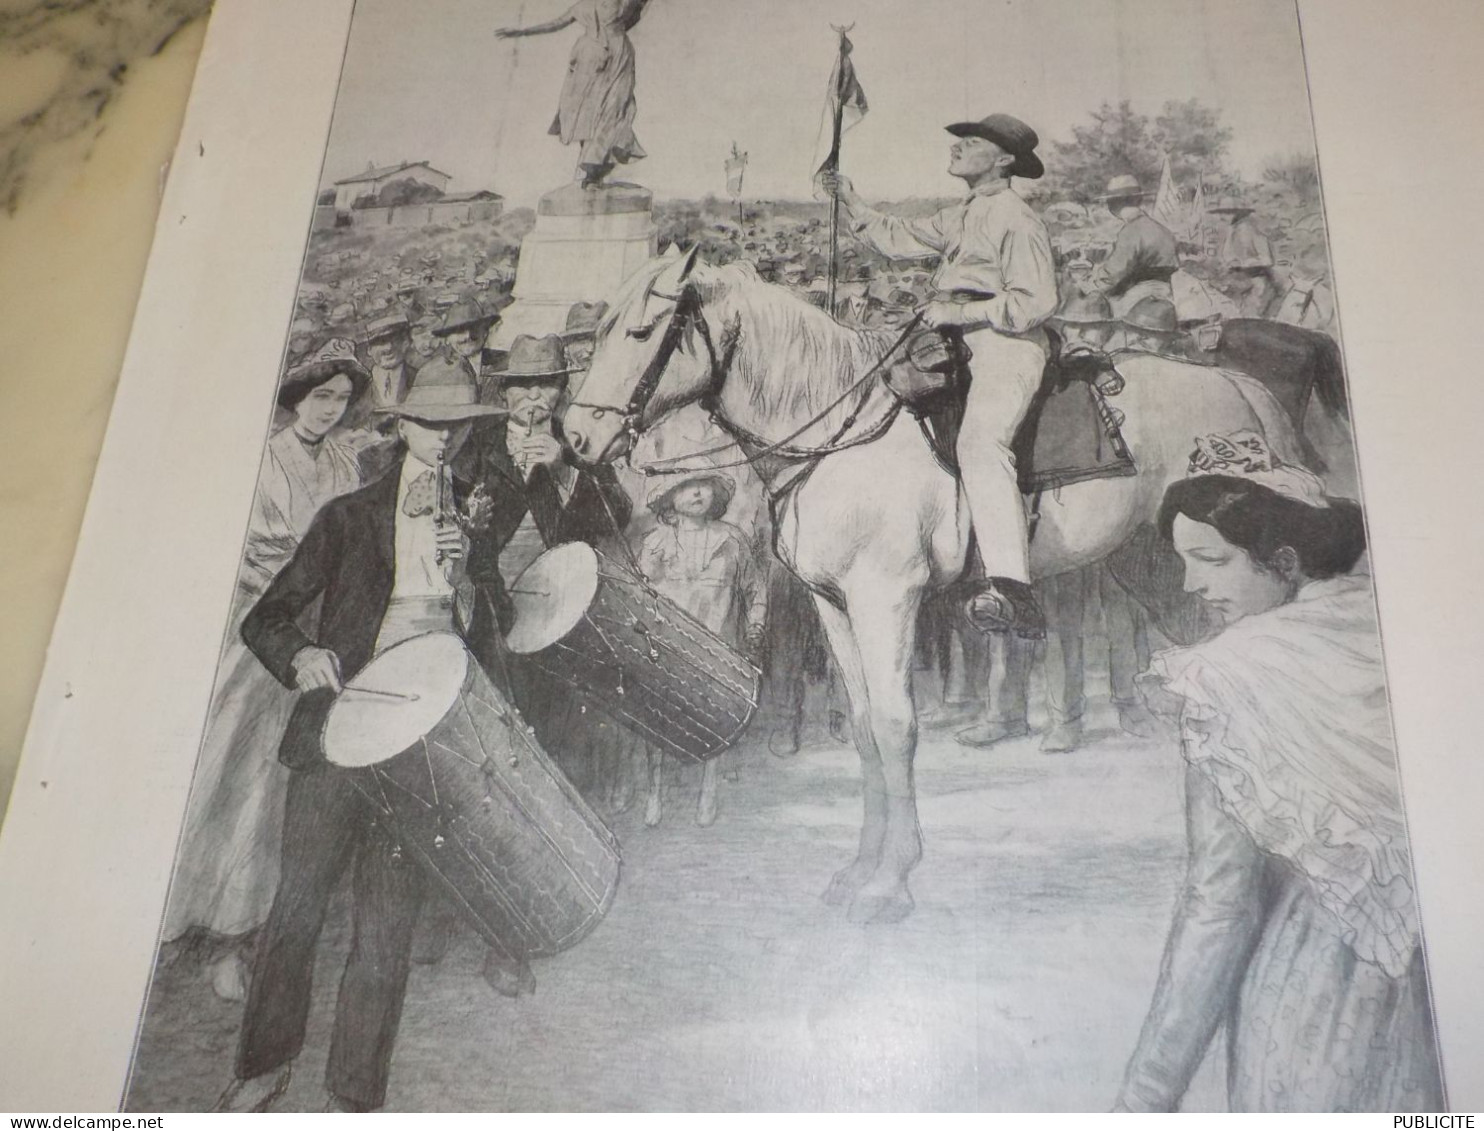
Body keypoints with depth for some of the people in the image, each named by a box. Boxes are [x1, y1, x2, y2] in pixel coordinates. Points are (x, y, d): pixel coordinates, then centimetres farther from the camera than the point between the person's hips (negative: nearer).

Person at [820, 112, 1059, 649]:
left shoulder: (1017, 221, -6)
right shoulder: (960, 217, 23)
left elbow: (1035, 302, -14)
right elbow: (900, 239, 32)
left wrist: (960, 312, -15)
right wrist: (852, 203, 23)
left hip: (1007, 347, -11)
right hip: (962, 345, 11)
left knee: (980, 443, -30)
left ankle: (1011, 588, -41)